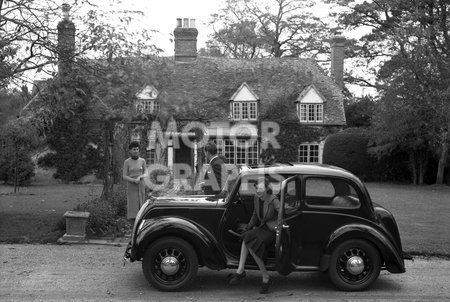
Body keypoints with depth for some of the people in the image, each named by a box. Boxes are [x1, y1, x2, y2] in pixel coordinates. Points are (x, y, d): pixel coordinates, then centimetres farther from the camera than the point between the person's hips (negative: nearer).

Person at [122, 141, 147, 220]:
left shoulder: (142, 161, 1)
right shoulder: (126, 162, -3)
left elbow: (145, 174, 3)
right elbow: (124, 176, -4)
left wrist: (139, 177, -18)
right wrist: (134, 180, -21)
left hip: (141, 186, 2)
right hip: (131, 186, -2)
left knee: (140, 205, 1)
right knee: (132, 205, -4)